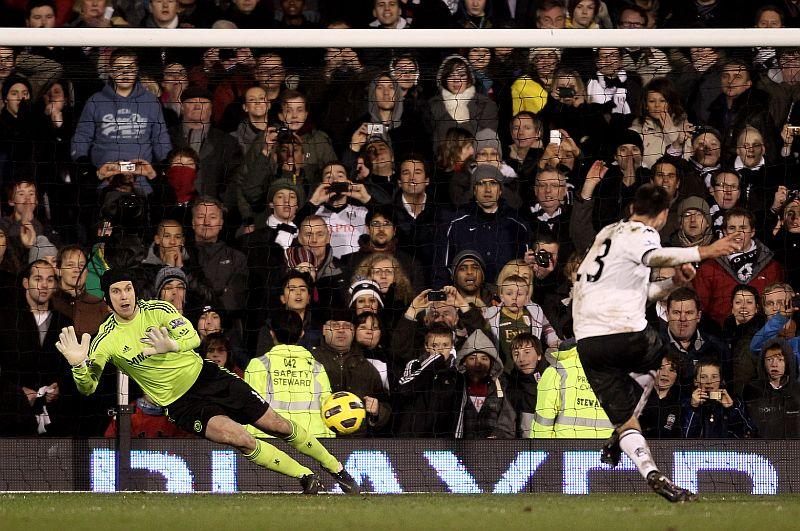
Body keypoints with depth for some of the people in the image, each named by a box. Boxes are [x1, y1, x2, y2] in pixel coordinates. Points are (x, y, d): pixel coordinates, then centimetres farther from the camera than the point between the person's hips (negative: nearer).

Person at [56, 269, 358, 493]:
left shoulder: (157, 310, -9)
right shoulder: (107, 340, -10)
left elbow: (193, 336, -21)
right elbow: (87, 387, -10)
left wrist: (172, 345, -44)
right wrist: (79, 364, -33)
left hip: (206, 376, 2)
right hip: (182, 404, -2)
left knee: (279, 426, 3)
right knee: (240, 438, -26)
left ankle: (337, 470, 21)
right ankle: (306, 478, -10)